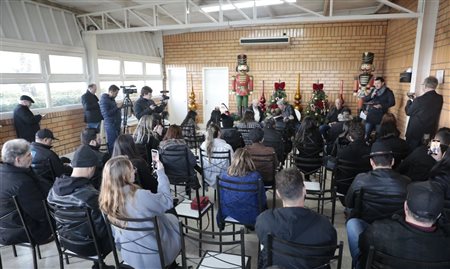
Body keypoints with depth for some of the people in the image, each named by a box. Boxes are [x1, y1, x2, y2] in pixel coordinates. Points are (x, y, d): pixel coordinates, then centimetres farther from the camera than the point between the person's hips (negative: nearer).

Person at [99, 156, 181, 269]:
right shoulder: (141, 196, -36)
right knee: (172, 218, 21)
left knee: (166, 217, 25)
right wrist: (161, 172, -10)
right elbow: (168, 201, -16)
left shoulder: (107, 197, -14)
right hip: (152, 255, -5)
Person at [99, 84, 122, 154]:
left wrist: (119, 107, 7)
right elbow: (106, 113, -20)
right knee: (112, 144, -5)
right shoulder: (104, 100, -14)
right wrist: (117, 107, -18)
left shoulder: (112, 99, 14)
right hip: (111, 125, -9)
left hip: (116, 124, 9)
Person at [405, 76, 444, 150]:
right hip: (430, 133, 6)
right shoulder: (439, 99, -2)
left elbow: (408, 112, -9)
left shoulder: (419, 100, -23)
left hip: (415, 132, -6)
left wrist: (410, 100, 7)